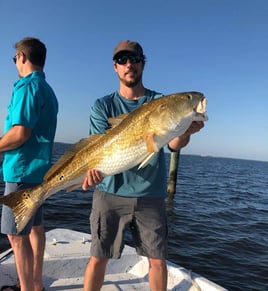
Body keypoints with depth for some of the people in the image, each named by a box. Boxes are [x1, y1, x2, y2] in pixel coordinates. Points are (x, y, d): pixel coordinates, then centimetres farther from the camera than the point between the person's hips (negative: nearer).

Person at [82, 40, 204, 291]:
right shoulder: (102, 106, 3)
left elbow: (174, 144, -9)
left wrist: (185, 132, -32)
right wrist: (93, 167, -29)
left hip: (151, 195, 1)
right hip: (110, 192, 0)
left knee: (157, 260, 9)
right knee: (98, 258, 7)